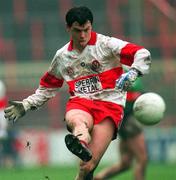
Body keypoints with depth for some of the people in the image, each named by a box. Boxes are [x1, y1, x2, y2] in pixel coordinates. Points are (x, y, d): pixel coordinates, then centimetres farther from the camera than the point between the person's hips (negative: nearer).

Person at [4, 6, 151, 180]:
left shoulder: (106, 44, 1)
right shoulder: (62, 56, 17)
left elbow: (143, 54, -7)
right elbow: (48, 86, 34)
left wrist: (132, 74, -26)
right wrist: (26, 105, 25)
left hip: (109, 104, -2)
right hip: (80, 103, 2)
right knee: (75, 121, -42)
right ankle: (81, 142, -75)